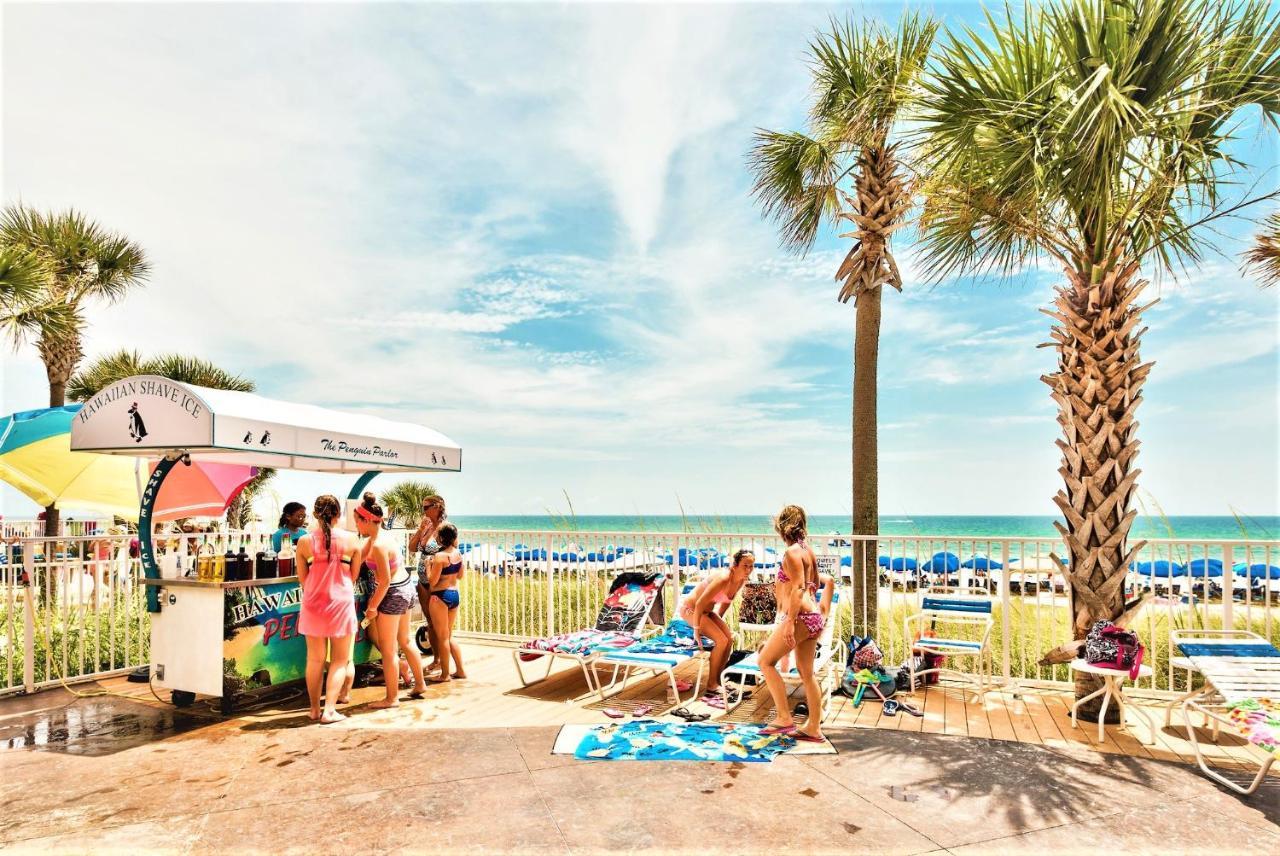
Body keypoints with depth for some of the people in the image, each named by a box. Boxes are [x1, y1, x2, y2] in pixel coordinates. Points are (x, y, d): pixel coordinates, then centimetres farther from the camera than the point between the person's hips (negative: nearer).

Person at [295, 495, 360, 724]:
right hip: (341, 603, -2)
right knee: (339, 660, 9)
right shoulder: (352, 540, -8)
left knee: (315, 659, 15)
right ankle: (329, 709, 2)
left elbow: (302, 580, 2)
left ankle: (315, 709, 23)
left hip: (313, 604, 2)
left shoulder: (305, 542, -5)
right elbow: (353, 576, -1)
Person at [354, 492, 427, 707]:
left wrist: (373, 607, -15)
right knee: (404, 641, 22)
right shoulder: (372, 539, 5)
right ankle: (420, 685, 34)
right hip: (406, 587, 10)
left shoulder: (378, 546, -24)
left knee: (387, 649, 4)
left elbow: (385, 581, -24)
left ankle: (392, 698, 15)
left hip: (394, 593, -10)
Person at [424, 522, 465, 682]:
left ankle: (444, 674, 13)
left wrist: (428, 565, -2)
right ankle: (460, 670, 21)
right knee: (449, 635, 18)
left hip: (440, 597, -7)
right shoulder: (458, 553, 4)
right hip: (455, 595, 8)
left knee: (442, 636, 4)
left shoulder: (440, 556, -18)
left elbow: (432, 581, -15)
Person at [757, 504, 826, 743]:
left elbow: (799, 588, -21)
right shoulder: (808, 551, 14)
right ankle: (813, 728, 19)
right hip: (814, 617, 9)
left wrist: (790, 622, -24)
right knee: (806, 672, 14)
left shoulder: (792, 552, -12)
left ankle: (784, 718, 0)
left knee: (766, 661, 0)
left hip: (800, 616, -9)